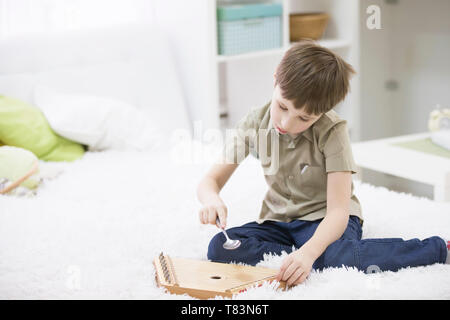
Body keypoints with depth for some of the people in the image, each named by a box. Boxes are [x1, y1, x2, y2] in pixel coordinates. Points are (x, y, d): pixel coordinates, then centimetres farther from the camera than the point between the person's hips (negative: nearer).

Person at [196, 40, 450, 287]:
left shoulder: (332, 131, -22)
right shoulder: (255, 124, -10)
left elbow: (338, 210, -27)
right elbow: (210, 180, -5)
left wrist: (308, 253, -46)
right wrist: (212, 199, -31)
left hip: (324, 219, -4)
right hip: (278, 220, 4)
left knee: (341, 257, -38)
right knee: (219, 248, -22)